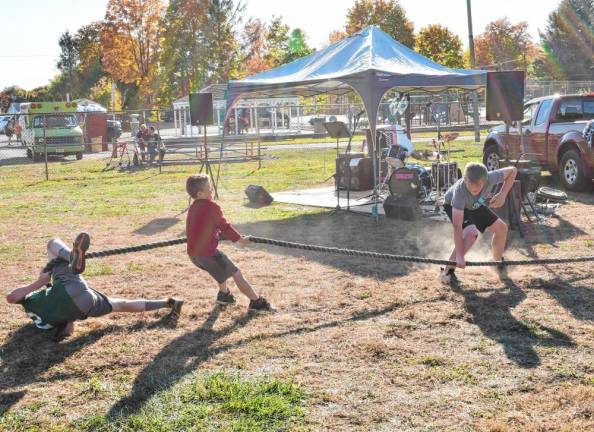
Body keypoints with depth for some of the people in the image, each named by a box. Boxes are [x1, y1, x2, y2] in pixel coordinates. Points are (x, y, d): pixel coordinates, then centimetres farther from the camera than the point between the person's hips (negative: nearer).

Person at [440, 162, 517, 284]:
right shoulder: (460, 190, -44)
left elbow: (512, 170, -16)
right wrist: (459, 256, -48)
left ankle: (498, 261, 30)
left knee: (501, 228, 4)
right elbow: (457, 226, -45)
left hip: (475, 205, 5)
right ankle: (448, 270, -22)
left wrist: (503, 195, -27)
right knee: (471, 233, -30)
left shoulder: (490, 178, -36)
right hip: (453, 206, -5)